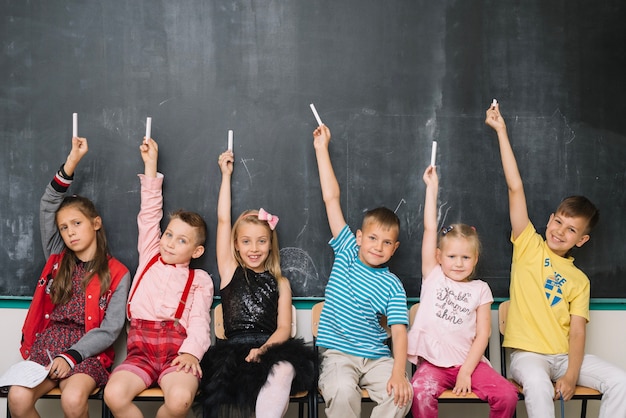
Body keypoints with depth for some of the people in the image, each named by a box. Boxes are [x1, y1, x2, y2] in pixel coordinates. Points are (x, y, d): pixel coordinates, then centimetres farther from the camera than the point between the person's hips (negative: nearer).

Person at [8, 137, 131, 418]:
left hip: (87, 353, -3)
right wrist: (71, 162, -4)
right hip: (46, 345, 3)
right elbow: (47, 207, 4)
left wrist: (71, 356, -18)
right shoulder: (58, 259, 12)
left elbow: (109, 330, -5)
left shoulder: (117, 274, 1)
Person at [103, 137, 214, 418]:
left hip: (177, 348, -2)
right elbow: (149, 214, 18)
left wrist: (191, 352, -20)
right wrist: (150, 164, 16)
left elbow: (199, 321, 0)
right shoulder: (149, 258, 20)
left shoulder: (199, 279, 13)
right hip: (141, 347, 2)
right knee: (114, 394, -29)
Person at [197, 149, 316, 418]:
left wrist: (263, 350, -17)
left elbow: (284, 328, 5)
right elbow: (223, 220, 11)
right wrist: (226, 174, 17)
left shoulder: (280, 283, 15)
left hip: (270, 348, 1)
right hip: (234, 348, -1)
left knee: (284, 370, -35)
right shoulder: (230, 271, 14)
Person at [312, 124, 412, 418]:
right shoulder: (346, 252, 5)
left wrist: (398, 373, -25)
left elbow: (399, 331, -8)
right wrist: (321, 149, 4)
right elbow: (331, 198, 4)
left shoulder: (392, 286, 2)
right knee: (342, 391, -31)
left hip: (376, 357, 1)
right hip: (337, 353, -1)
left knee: (401, 394, -25)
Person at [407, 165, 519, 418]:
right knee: (421, 392, -30)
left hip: (468, 361, 1)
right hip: (433, 361, -1)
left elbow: (483, 335, 2)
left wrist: (466, 371, -10)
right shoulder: (433, 276, 7)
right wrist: (432, 187, 1)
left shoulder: (480, 289, 8)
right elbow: (430, 229, 1)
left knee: (508, 395, -18)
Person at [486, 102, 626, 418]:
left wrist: (571, 375, -18)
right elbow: (515, 188, -4)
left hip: (564, 355, 4)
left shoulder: (579, 280, 10)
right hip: (527, 353, -4)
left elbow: (577, 331, 0)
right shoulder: (529, 246, 3)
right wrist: (501, 131, -7)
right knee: (539, 385, -35)